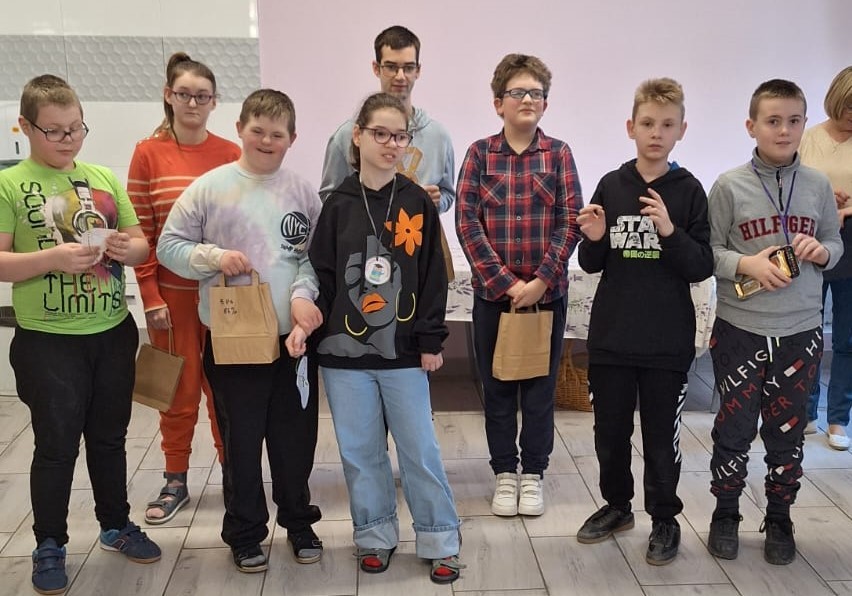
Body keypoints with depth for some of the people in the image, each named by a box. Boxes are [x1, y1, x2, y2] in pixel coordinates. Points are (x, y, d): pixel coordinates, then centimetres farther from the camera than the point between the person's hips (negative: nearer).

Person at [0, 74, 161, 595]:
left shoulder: (105, 178, 6)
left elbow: (141, 243, 11)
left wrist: (128, 248, -12)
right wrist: (53, 258, -26)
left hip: (113, 333, 4)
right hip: (48, 341, -4)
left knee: (110, 436, 17)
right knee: (57, 445, 5)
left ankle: (117, 524, 35)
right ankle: (50, 546, 23)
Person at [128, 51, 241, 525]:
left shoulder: (231, 155, 0)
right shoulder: (149, 154, -1)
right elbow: (141, 232, -1)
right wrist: (151, 297, -4)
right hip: (172, 291, 0)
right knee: (179, 389, 8)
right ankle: (176, 480, 23)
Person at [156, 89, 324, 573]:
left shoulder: (302, 191, 3)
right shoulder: (210, 188, -3)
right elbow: (169, 246, 1)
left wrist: (303, 293, -11)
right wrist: (214, 256, -15)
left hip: (294, 336, 2)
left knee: (296, 438, 13)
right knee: (241, 442, 9)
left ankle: (299, 522, 34)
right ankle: (245, 534, 26)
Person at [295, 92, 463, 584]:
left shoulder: (419, 203, 0)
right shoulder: (338, 205, 2)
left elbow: (433, 277, 0)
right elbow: (321, 275, 3)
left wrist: (431, 341, -3)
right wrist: (305, 324, -11)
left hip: (403, 352, -1)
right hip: (344, 351, 1)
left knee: (419, 449, 5)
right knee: (360, 452, 10)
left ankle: (441, 543, 18)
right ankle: (376, 538, 26)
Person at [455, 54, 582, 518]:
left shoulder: (558, 154, 1)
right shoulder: (480, 153, -1)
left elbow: (569, 222, -5)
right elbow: (466, 222, -7)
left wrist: (540, 281, -14)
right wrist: (505, 282, -13)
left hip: (547, 291, 0)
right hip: (492, 291, 0)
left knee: (540, 386, 10)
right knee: (497, 386, 10)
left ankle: (533, 472, 25)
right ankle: (505, 472, 26)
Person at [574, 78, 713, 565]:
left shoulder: (689, 191, -3)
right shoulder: (611, 186, 2)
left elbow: (702, 268, -6)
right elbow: (591, 264, 7)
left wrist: (670, 231, -22)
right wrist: (595, 240, -14)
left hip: (668, 340, -2)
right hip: (611, 336, 2)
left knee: (661, 436, 7)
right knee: (610, 432, 14)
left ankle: (665, 520, 25)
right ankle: (617, 505, 35)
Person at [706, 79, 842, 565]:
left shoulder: (818, 185, 2)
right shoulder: (730, 186, -6)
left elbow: (837, 245, 10)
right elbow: (708, 251, -4)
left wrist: (820, 251, -11)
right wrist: (746, 264, -20)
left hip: (800, 331, 2)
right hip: (740, 329, -2)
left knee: (788, 430, 12)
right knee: (735, 428, 9)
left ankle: (779, 519, 29)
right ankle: (726, 515, 26)